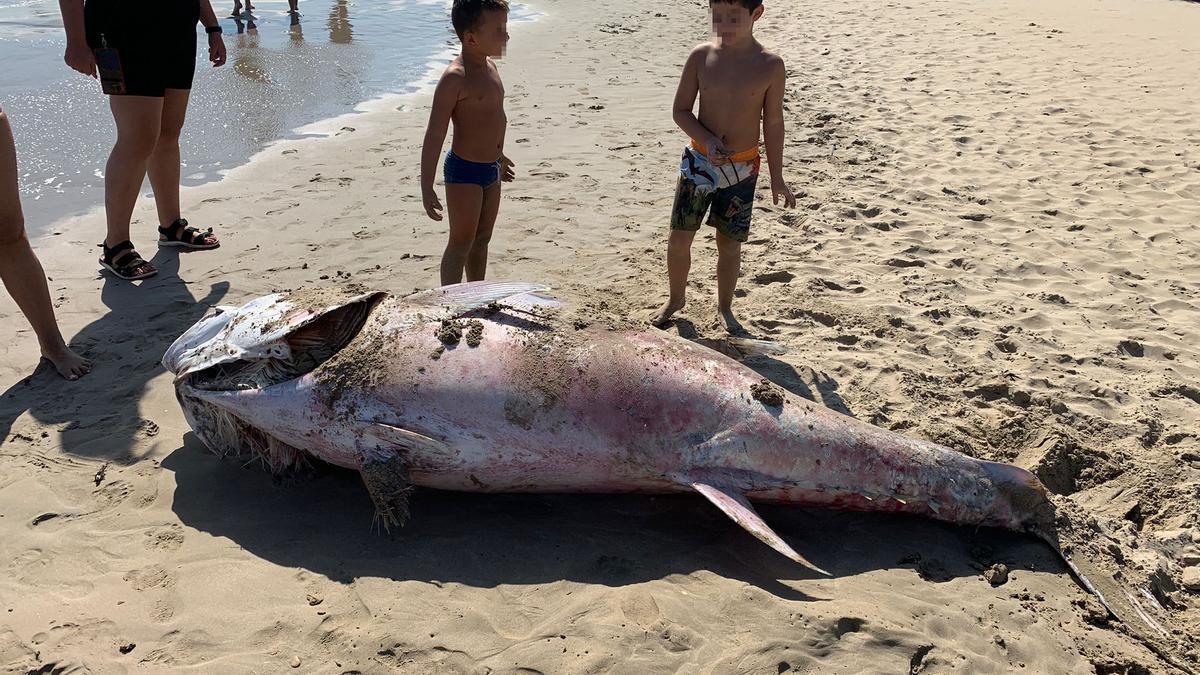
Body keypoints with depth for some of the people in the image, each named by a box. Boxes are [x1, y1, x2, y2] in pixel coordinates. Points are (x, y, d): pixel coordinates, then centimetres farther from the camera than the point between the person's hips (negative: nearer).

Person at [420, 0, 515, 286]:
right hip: (464, 172, -8)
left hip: (489, 169, 8)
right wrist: (426, 188, -24)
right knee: (461, 243, -2)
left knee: (482, 240, 17)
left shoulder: (490, 67, 7)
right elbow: (435, 135, -21)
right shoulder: (455, 77, -20)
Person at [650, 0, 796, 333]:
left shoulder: (770, 66, -9)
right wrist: (707, 140, -17)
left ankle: (724, 308, 29)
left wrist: (776, 178, 3)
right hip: (699, 161, 1)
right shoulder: (701, 56, -7)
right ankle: (676, 299, 29)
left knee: (729, 243, 9)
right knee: (679, 238, 5)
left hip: (742, 168, -1)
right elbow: (681, 110, 0)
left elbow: (773, 123, -1)